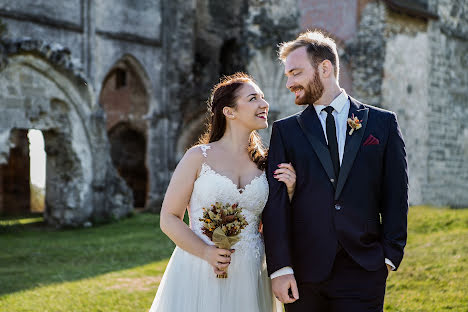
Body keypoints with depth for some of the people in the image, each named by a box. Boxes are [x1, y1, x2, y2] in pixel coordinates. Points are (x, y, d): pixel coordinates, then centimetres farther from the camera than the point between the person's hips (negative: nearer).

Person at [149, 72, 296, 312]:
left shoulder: (264, 163, 6)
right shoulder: (199, 157, -5)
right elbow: (169, 219, -4)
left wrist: (289, 191, -5)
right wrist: (206, 252, -17)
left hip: (249, 278, 3)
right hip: (199, 272, -3)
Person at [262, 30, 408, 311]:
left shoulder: (383, 123, 7)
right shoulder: (285, 130, 7)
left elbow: (395, 195, 6)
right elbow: (276, 202, 1)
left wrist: (390, 255, -2)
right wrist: (279, 267, -8)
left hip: (363, 275, -1)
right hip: (304, 275, 1)